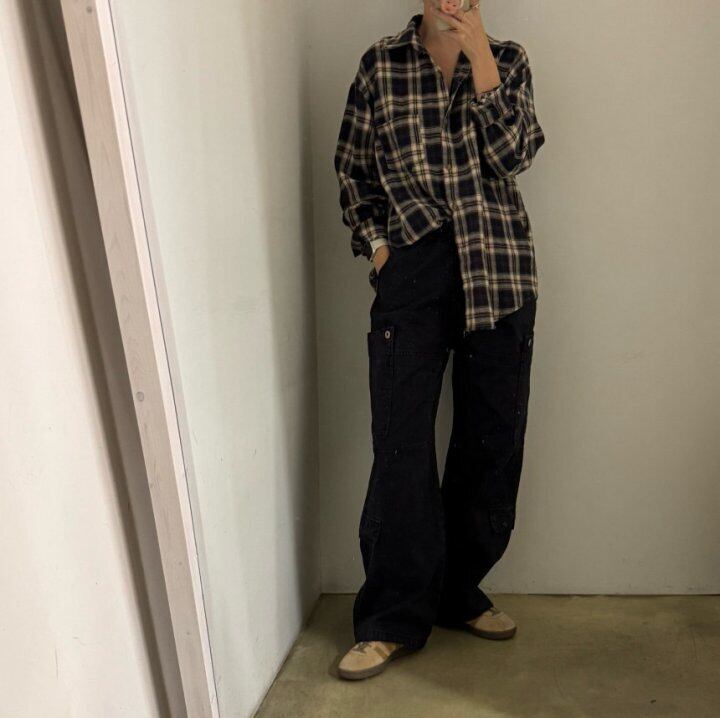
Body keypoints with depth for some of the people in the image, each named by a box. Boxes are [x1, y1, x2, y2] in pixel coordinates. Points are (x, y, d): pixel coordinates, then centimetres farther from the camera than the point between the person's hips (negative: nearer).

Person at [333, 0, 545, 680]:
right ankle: (394, 617, 7)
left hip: (499, 271, 2)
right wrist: (375, 242, 1)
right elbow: (352, 170, 13)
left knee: (493, 436, 4)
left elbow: (511, 153, -4)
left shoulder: (507, 58, 13)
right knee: (401, 438, -7)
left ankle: (458, 591, 24)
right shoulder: (381, 63, 11)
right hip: (413, 267, -1)